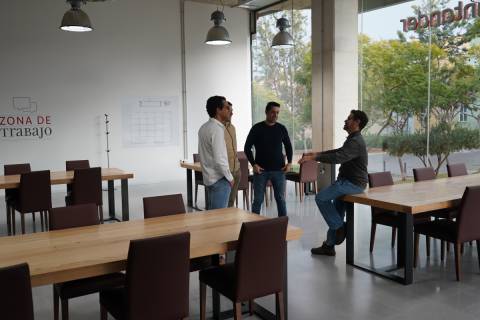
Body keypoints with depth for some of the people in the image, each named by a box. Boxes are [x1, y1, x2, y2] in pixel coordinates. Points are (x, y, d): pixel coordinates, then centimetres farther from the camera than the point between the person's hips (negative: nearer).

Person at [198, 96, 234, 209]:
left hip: (209, 178, 9)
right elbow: (219, 159, -24)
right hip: (219, 179, -9)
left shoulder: (204, 127, 10)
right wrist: (230, 177, -11)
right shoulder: (217, 129, -19)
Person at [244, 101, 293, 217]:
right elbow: (247, 148, 1)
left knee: (281, 199, 6)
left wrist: (289, 162, 5)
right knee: (258, 200, 3)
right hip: (261, 170, -2)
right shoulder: (257, 128, -2)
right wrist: (253, 164, -9)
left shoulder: (281, 128, 5)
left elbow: (288, 146, 17)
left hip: (279, 170, 2)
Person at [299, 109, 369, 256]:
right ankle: (329, 246, 17)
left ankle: (339, 227, -2)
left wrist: (314, 158, -30)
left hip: (353, 183, -10)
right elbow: (339, 151, 29)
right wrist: (318, 153, 25)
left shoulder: (356, 142, -19)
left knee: (321, 198, -15)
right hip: (348, 181, 10)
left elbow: (337, 157, -32)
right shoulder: (353, 139, 14)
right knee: (336, 213, 10)